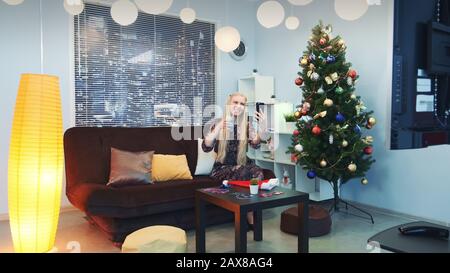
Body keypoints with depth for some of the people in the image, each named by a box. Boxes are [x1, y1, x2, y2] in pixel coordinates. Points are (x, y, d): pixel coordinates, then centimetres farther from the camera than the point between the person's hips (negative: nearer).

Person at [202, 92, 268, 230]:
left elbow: (256, 144, -16)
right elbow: (206, 148, -14)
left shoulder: (247, 125, 3)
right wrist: (217, 130, -30)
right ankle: (249, 218, -12)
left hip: (242, 165, 3)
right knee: (244, 173, -31)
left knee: (258, 173, -29)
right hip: (222, 168, -2)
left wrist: (262, 128, -36)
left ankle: (250, 218, -12)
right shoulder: (218, 123, -3)